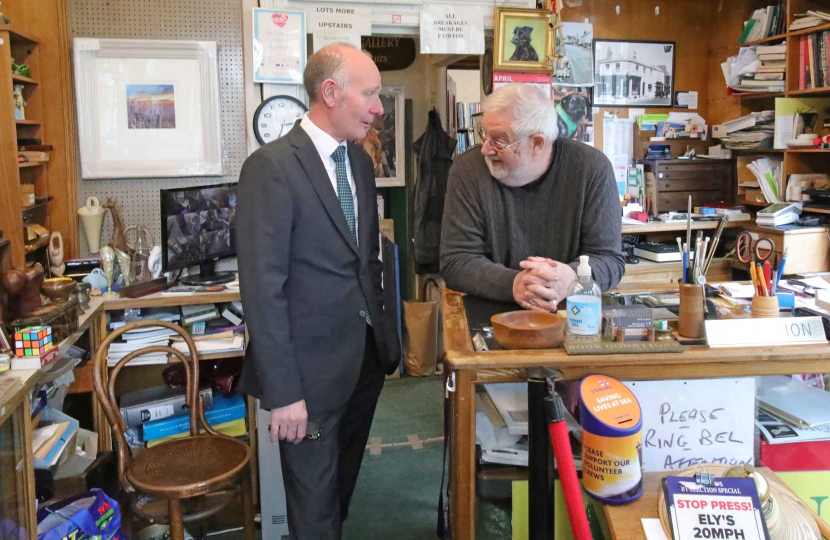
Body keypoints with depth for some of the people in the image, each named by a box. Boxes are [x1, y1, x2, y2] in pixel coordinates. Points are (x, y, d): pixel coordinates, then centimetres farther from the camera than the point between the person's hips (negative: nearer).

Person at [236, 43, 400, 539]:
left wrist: (383, 334, 12)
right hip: (312, 366, -7)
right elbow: (263, 288, -18)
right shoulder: (272, 167, -16)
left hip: (366, 354, 7)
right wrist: (282, 391, -18)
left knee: (343, 484, 23)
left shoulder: (360, 161, 8)